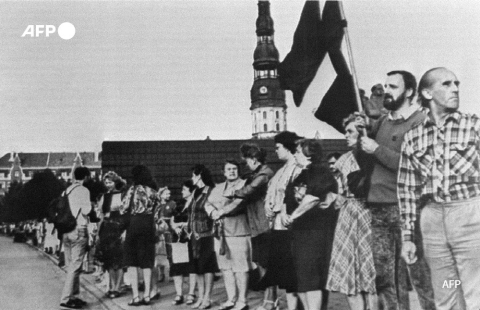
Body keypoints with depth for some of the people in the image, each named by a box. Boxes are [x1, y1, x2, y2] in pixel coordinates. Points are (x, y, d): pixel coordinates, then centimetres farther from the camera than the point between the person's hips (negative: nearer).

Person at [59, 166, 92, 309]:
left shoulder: (67, 190, 12)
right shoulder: (83, 190, -9)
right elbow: (86, 210, -16)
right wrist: (91, 205, 2)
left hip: (66, 231, 8)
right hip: (79, 230, -8)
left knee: (71, 266, 13)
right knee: (75, 267, -4)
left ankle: (73, 296, 18)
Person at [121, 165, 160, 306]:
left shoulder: (134, 189, -6)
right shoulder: (153, 191, 6)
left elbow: (124, 209, -6)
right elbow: (157, 209, 7)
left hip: (134, 224, -4)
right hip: (149, 225, 4)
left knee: (132, 262, 3)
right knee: (147, 263, 10)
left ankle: (136, 296, -3)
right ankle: (147, 295, 10)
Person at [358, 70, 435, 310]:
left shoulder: (419, 122, -4)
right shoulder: (382, 122, 16)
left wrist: (377, 149, -10)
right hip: (378, 207, 7)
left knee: (417, 271, -6)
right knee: (384, 275, 7)